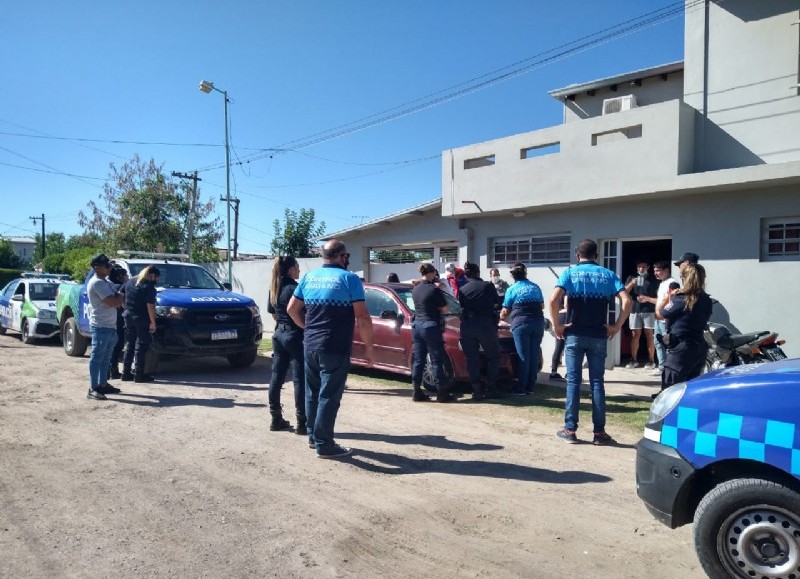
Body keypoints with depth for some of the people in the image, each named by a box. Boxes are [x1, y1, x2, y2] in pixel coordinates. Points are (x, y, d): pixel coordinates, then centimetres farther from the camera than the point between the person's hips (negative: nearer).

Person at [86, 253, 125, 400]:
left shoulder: (107, 282, 16)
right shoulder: (97, 283, -15)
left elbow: (118, 302, 15)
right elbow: (113, 302, -22)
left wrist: (117, 297, -7)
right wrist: (119, 295, -1)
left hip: (110, 326, 10)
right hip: (101, 326, -10)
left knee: (105, 357, 16)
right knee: (97, 357, -6)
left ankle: (103, 384, 26)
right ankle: (93, 389, -3)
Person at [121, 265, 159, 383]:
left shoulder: (130, 282, 8)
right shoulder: (149, 287, -15)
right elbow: (150, 306, -18)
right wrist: (153, 322, -14)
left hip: (128, 317, 7)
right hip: (141, 319, -7)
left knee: (129, 345, 15)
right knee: (141, 346, -1)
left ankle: (126, 372, 19)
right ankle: (139, 374, 1)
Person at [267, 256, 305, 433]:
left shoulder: (274, 288, 10)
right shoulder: (294, 288, -14)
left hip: (279, 334, 8)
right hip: (295, 336, -8)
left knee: (277, 377, 11)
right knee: (300, 379, -3)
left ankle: (276, 419, 18)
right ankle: (302, 422, 0)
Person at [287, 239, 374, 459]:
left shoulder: (309, 277, 10)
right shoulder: (349, 279, -7)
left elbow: (292, 308, 15)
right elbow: (362, 317, -12)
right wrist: (368, 347, -4)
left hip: (310, 346, 6)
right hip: (335, 349, -6)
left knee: (313, 393, 18)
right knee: (328, 396, 0)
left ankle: (313, 436, 29)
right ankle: (324, 445, 6)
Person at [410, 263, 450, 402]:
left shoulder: (415, 289, 7)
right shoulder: (434, 290, -13)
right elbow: (445, 309, -8)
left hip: (416, 325, 7)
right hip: (431, 326, -7)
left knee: (418, 360, 10)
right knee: (436, 361, 1)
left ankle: (417, 392, 13)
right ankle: (441, 393, 6)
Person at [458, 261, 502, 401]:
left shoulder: (462, 290, 7)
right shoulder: (488, 285, 2)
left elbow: (462, 307, 10)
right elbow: (497, 303, 11)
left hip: (467, 326, 2)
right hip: (486, 325, -2)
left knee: (471, 359, 8)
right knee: (493, 356, 14)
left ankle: (477, 391, 5)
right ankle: (490, 389, 11)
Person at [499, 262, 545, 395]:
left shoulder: (512, 289, 4)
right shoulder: (536, 287, 16)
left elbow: (505, 312, 8)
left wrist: (501, 316, 29)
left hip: (521, 323, -4)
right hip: (538, 322, 4)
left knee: (523, 356, -2)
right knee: (534, 355, 7)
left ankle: (521, 388, 0)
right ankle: (530, 387, 12)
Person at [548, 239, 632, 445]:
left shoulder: (569, 273, 0)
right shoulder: (608, 275, 6)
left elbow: (554, 300, -15)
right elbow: (627, 301, -6)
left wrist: (557, 325, -5)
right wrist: (616, 327, 1)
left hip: (574, 335, -1)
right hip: (599, 336, 1)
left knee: (573, 381, 4)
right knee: (597, 382, 6)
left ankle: (570, 430, 7)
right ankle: (599, 432, 9)